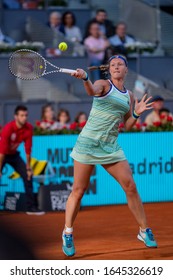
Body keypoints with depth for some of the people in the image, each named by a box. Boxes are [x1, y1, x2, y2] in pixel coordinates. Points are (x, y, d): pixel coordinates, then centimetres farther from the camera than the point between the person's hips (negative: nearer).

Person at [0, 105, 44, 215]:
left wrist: (28, 168, -4)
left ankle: (31, 207, 6)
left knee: (28, 176, 0)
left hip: (14, 154, 6)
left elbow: (28, 149, -9)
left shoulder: (29, 128, -15)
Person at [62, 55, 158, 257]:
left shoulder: (129, 96, 12)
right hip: (88, 142, -4)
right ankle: (67, 234, 12)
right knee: (78, 190, -2)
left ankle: (144, 231, 10)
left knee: (130, 186, -2)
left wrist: (136, 114, -1)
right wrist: (85, 78, -49)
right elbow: (92, 91, -28)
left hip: (110, 146, 4)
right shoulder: (103, 84, -3)